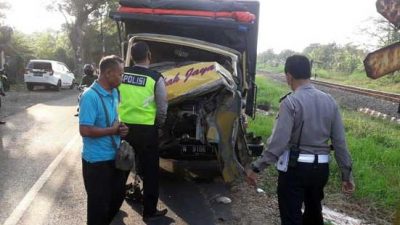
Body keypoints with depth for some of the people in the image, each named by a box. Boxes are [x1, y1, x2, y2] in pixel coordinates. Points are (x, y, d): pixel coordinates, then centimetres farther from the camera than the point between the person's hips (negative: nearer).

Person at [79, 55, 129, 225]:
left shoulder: (114, 93, 6)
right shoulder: (90, 96, -21)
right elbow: (85, 130, -26)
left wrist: (120, 128, -3)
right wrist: (113, 130, -18)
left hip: (114, 156, 9)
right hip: (97, 160, -8)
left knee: (118, 196, 23)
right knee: (99, 203, 6)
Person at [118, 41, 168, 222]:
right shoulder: (156, 78, -11)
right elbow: (162, 108, -6)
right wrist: (159, 124, 13)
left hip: (123, 127, 4)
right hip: (146, 130, -4)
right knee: (150, 171, 11)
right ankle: (150, 211, 21)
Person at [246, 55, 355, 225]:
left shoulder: (290, 102, -15)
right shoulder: (329, 101, 2)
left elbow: (278, 142, -21)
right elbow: (340, 141, 3)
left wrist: (256, 167, -15)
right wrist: (346, 174, 10)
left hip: (295, 168, -6)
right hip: (321, 168, 6)